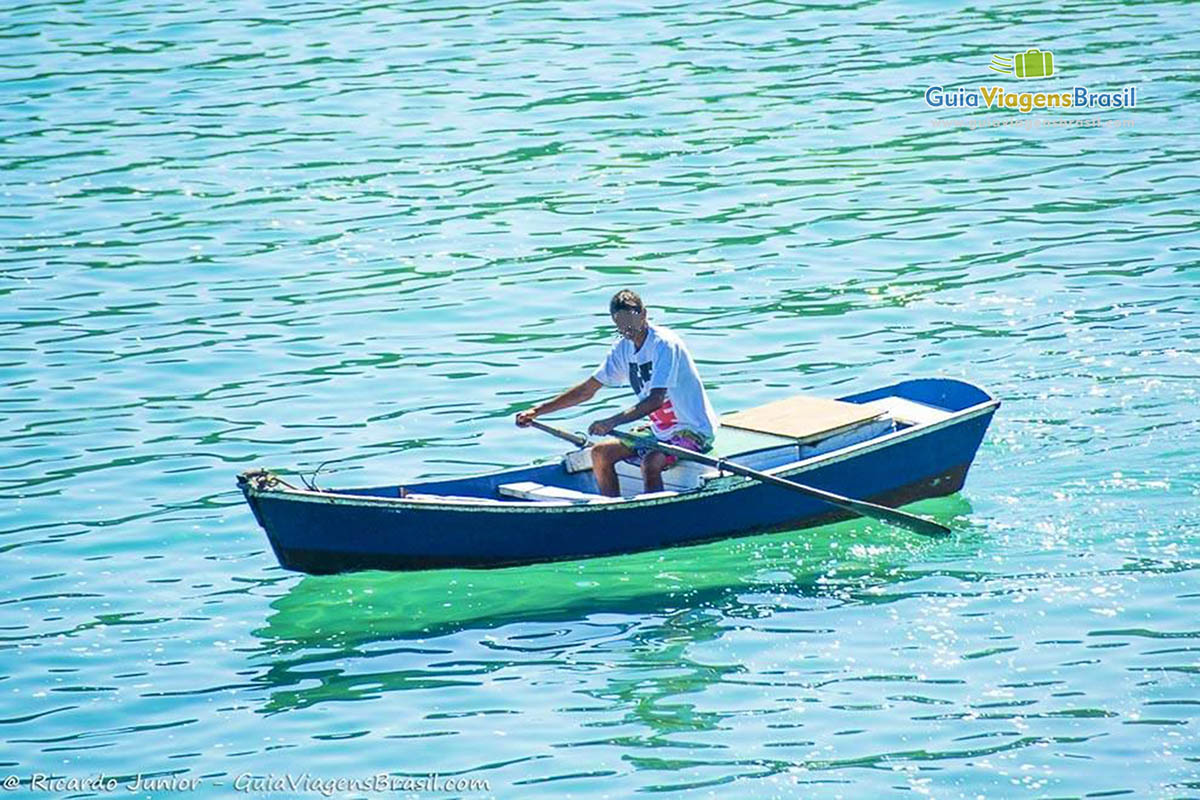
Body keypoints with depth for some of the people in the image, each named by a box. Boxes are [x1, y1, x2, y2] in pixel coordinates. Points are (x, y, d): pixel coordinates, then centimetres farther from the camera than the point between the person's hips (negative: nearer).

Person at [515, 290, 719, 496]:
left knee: (650, 464, -33)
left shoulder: (664, 344, -20)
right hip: (661, 432, 9)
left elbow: (656, 400, -29)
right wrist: (537, 411, 7)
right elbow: (587, 390, 12)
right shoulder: (623, 348, 5)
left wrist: (613, 421, -39)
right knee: (600, 453, 4)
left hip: (693, 432, -9)